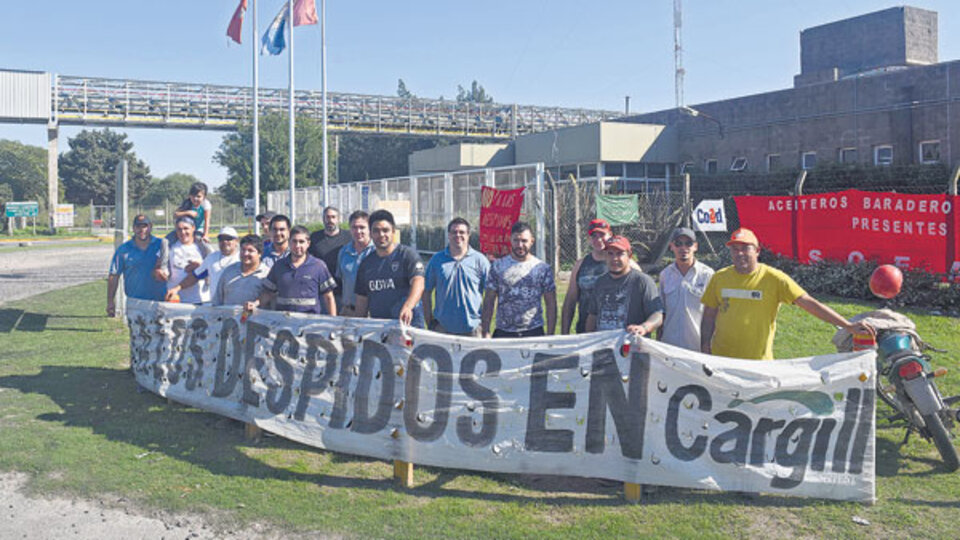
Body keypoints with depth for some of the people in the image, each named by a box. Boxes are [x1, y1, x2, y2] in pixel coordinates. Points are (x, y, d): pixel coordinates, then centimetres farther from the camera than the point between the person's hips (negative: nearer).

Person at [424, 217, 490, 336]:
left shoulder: (480, 260, 2)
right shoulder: (436, 260, 5)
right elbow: (426, 292, 8)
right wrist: (430, 323, 4)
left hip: (473, 328, -1)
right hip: (442, 328, 1)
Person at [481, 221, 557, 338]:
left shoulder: (543, 268, 4)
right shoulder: (497, 266, 5)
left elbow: (551, 305, 5)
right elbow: (489, 302, 4)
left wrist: (550, 335, -1)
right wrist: (486, 332, -3)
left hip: (534, 332, 0)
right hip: (503, 333, 0)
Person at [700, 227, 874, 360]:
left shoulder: (774, 278, -6)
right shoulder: (719, 278, 2)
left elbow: (809, 303, -9)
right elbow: (709, 316, 8)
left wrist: (847, 326, -14)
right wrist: (704, 353, 5)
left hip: (759, 362, -2)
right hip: (720, 360, 2)